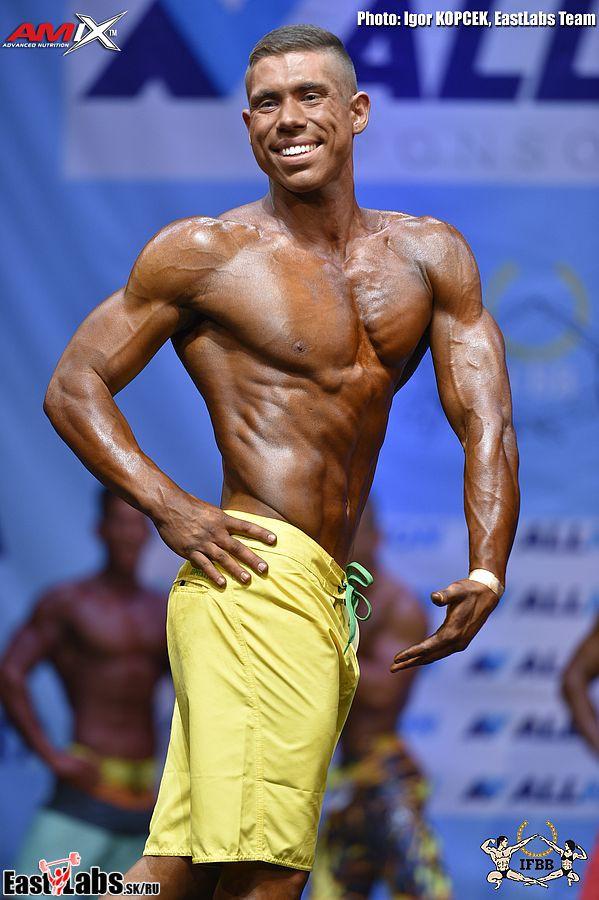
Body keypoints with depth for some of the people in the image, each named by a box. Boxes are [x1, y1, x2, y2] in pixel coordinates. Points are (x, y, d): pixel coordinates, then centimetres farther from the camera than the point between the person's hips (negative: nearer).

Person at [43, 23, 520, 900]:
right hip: (256, 579, -6)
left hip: (324, 600, 6)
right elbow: (75, 385, 4)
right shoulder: (204, 253, 1)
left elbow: (484, 418, 8)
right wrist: (170, 508, -11)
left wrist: (485, 574, -8)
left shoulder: (430, 258, 15)